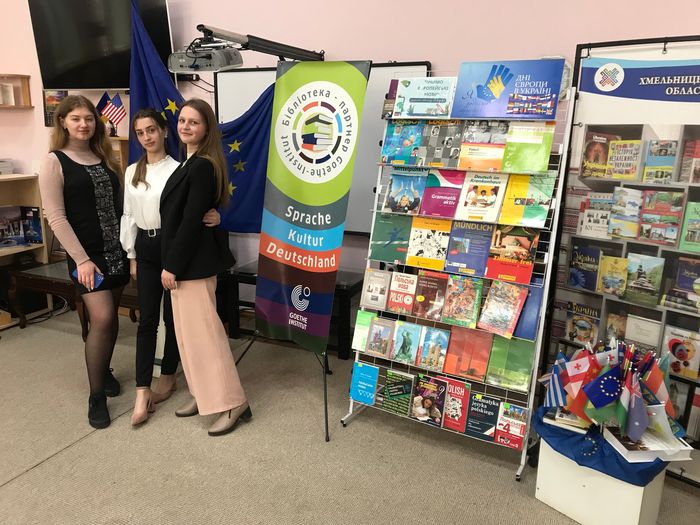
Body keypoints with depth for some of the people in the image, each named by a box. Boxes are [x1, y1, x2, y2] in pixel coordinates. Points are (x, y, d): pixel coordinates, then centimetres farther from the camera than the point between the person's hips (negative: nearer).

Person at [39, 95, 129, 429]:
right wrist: (81, 259, -16)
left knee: (110, 317, 11)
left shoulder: (104, 157, 12)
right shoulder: (54, 162, -5)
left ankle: (104, 370, 33)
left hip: (117, 250, 5)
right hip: (87, 254, -5)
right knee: (102, 319, -11)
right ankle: (96, 396, 3)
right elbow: (56, 218, -10)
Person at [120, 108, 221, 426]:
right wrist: (131, 256, 10)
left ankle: (168, 377, 26)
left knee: (172, 316, 8)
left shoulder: (178, 169, -7)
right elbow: (129, 215, 12)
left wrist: (214, 216, -32)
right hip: (145, 248, 4)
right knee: (147, 319, 1)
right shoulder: (132, 172, 10)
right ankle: (142, 392, 4)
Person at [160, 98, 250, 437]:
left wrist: (172, 265, -17)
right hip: (188, 260, 10)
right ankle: (204, 394, 28)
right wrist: (172, 263, 17)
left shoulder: (202, 167, -17)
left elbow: (191, 221, -21)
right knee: (190, 330, 16)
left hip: (193, 263, -10)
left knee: (201, 331, -5)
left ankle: (232, 403, 4)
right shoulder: (193, 163, 13)